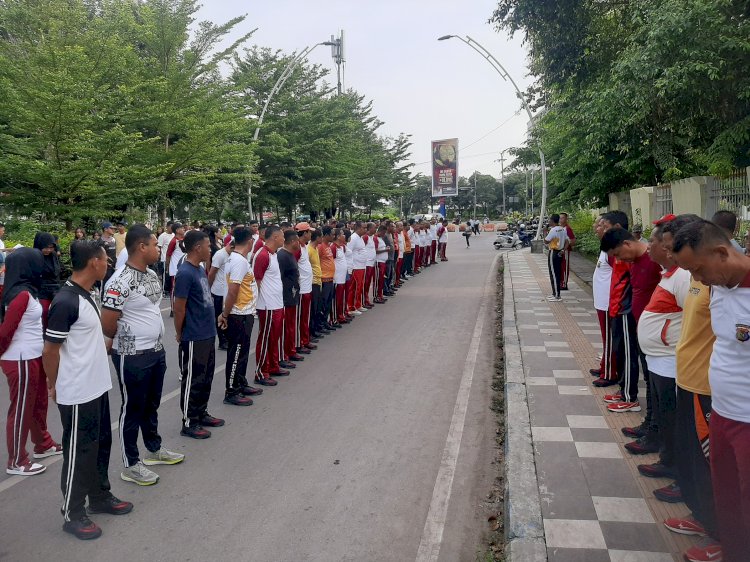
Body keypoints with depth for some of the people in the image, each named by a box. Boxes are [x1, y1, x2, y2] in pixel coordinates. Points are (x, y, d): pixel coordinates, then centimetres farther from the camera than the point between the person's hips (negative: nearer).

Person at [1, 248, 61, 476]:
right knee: (21, 410, 4)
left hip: (32, 358, 9)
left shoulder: (26, 291, 7)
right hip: (21, 361, -9)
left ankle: (43, 444, 40)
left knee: (39, 403, 22)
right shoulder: (22, 295, -22)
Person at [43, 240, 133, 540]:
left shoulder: (85, 295, 6)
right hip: (77, 394, -9)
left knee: (100, 444, 20)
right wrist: (54, 386, -6)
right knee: (79, 452, 5)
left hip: (97, 387, 9)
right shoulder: (65, 302, -23)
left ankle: (100, 497, 37)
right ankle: (72, 514, 22)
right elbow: (49, 350, -17)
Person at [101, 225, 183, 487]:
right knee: (133, 409, 6)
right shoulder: (120, 282, -22)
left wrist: (153, 339, 13)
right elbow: (107, 325, -21)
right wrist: (129, 341, -2)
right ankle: (131, 465, 21)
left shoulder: (152, 275, 6)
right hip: (132, 357, -8)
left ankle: (154, 450, 39)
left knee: (151, 404, 22)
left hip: (156, 351, 8)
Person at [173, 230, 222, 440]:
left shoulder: (200, 269, 9)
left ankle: (202, 414, 33)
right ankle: (189, 423, 15)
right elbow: (179, 308, -16)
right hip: (194, 338, -9)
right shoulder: (185, 273, -20)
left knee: (206, 377, 18)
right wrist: (179, 334, -7)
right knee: (193, 380, 3)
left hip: (208, 334, 9)